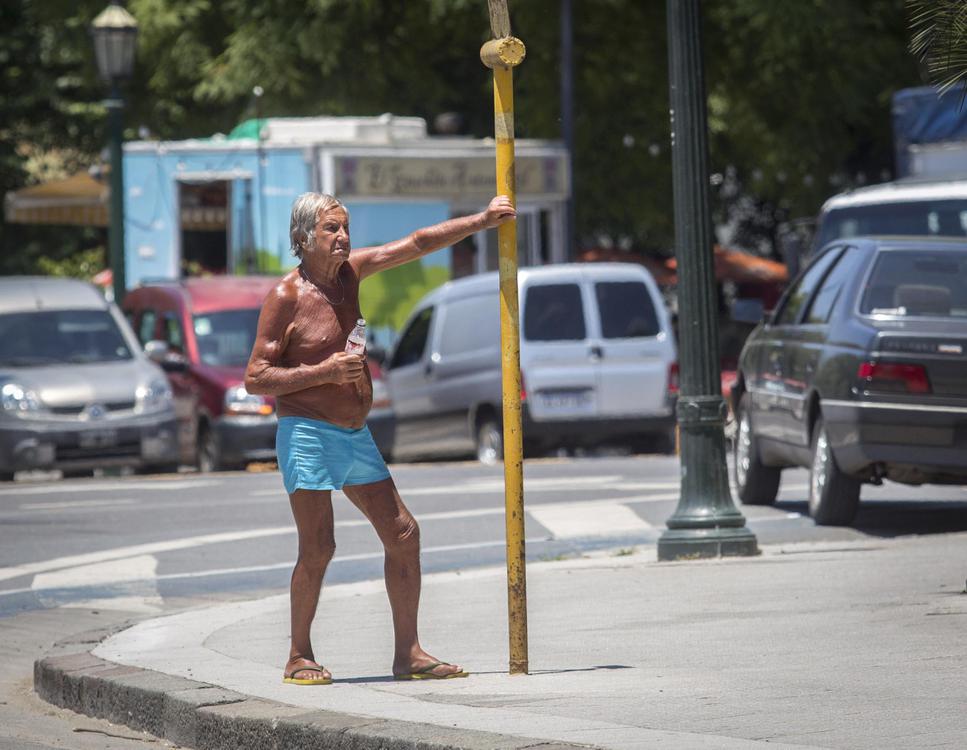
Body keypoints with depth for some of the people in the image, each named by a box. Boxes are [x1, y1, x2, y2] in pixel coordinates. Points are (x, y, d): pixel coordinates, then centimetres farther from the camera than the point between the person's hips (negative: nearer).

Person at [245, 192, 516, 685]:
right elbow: (255, 379, -11)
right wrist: (325, 372, -19)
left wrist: (482, 221, 2)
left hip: (355, 436, 8)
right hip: (308, 436, -7)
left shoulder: (348, 271, 9)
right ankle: (299, 658, 2)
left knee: (402, 533, 4)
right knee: (318, 548, -12)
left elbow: (417, 244, 11)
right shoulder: (285, 297, -10)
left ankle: (408, 654, 9)